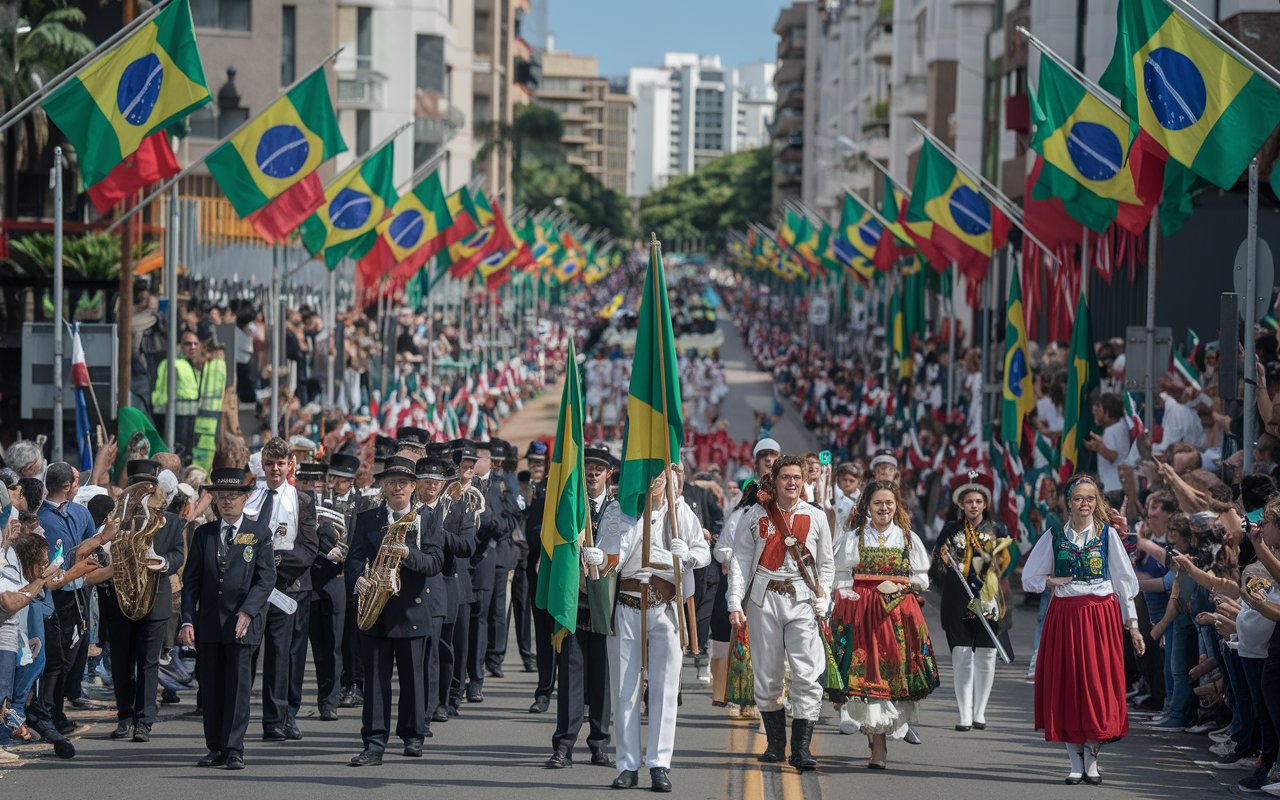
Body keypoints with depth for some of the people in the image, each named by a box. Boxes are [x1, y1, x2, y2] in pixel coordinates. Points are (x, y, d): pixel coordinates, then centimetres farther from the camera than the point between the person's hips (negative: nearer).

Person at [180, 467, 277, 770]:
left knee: (238, 686, -6)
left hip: (242, 623, -3)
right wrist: (187, 621, -3)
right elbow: (191, 579, 7)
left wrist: (247, 611, -16)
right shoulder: (203, 533, 10)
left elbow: (266, 578, -3)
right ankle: (215, 749, 11)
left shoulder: (259, 533, 2)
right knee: (210, 687, 5)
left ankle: (234, 750, -3)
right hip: (208, 622, 3)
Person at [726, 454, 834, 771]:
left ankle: (801, 748, -11)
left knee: (808, 675, -11)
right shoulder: (755, 516, 5)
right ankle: (775, 743, 17)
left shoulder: (816, 517, 9)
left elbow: (826, 564, 16)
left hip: (802, 600, 0)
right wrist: (735, 602, -4)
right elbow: (740, 560, 5)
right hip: (765, 599, 0)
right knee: (767, 674, 5)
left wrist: (823, 600, 5)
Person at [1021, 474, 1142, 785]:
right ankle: (1076, 762, 7)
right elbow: (1029, 578, 12)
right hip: (1064, 616, 1)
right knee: (1066, 685, 0)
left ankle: (1092, 760, 4)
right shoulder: (1055, 537, 7)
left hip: (1101, 616, -1)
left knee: (1098, 685, -5)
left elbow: (1124, 581, 5)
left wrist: (1132, 625, 2)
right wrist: (1052, 582, -5)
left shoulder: (1108, 534, 3)